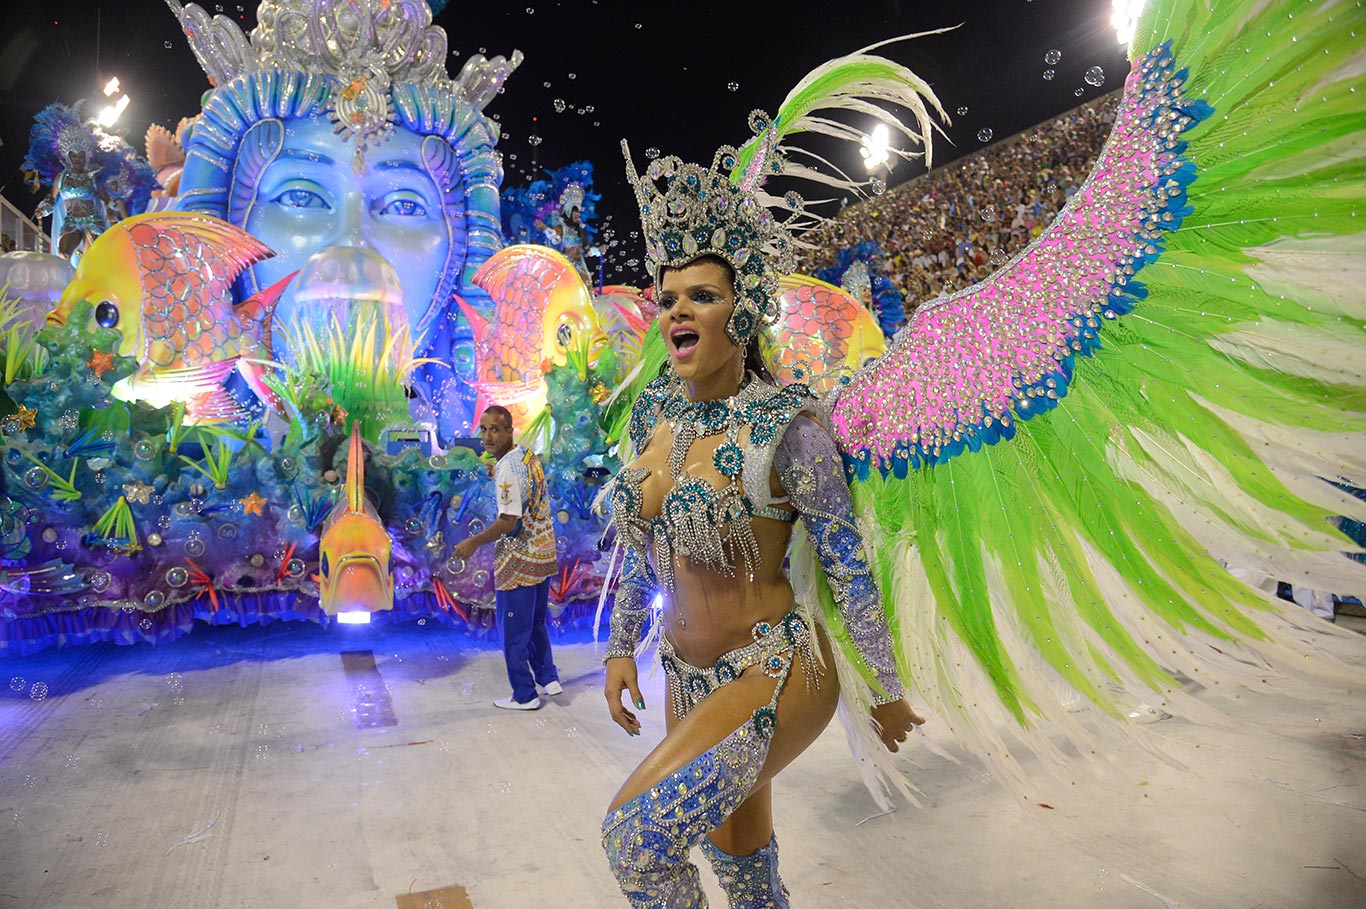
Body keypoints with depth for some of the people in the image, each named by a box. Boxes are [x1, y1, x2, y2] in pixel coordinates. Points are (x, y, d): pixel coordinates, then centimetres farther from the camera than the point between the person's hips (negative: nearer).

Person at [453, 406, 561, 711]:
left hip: (519, 560, -9)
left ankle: (524, 695, 14)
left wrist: (473, 542, -13)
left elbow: (508, 522, -23)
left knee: (513, 630, 5)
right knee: (536, 623, 23)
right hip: (543, 554, 9)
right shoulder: (529, 455, 6)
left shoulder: (508, 468, -21)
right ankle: (548, 678, 31)